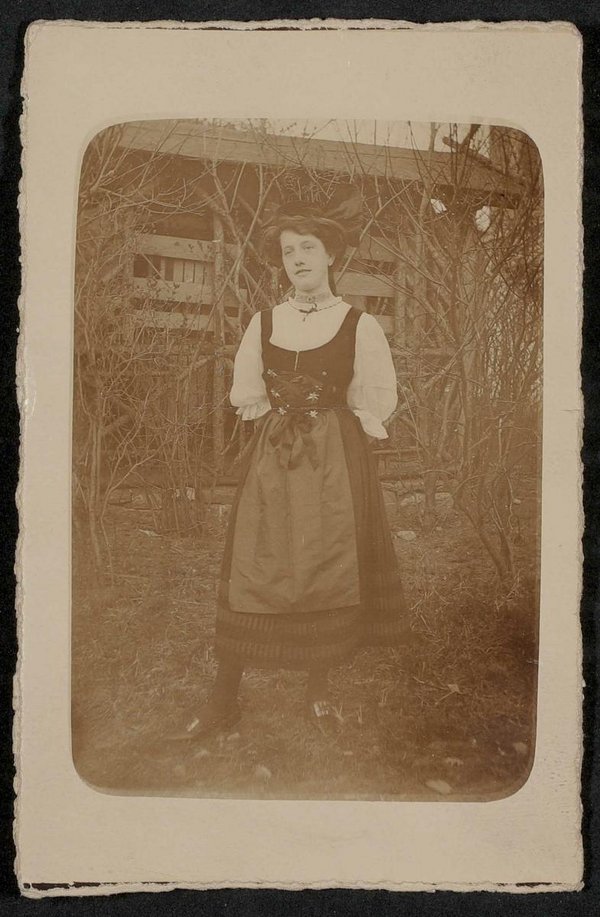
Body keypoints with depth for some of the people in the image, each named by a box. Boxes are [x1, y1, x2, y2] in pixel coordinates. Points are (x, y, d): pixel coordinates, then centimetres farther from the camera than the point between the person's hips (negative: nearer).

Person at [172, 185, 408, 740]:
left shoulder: (359, 326, 1)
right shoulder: (264, 323, 9)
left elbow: (379, 402, 6)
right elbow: (246, 397, 15)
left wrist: (328, 426, 4)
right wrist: (287, 424, 9)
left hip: (337, 460, -2)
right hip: (272, 459, 2)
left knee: (329, 571, 1)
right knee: (251, 571, 0)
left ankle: (319, 691, 18)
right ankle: (224, 699, 10)